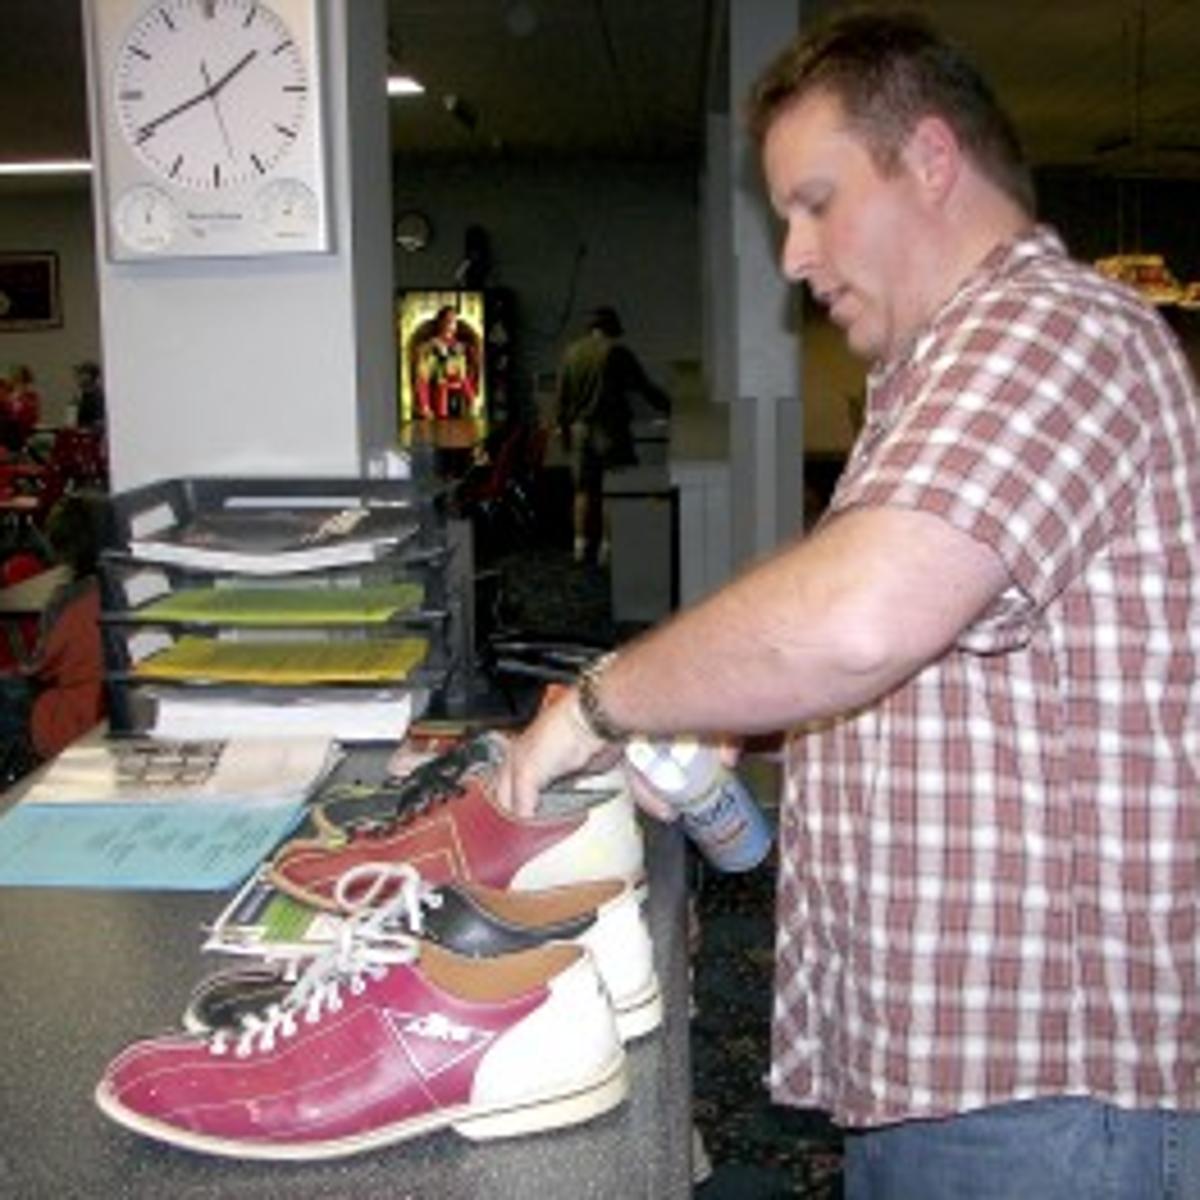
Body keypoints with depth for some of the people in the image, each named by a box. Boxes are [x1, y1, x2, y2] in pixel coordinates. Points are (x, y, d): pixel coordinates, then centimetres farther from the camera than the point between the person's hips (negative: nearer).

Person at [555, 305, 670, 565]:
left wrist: (564, 429, 18)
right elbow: (644, 386, -4)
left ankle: (582, 546, 7)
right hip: (610, 428, -5)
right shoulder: (617, 351, -7)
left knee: (584, 490, 9)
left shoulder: (570, 353, 8)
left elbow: (562, 397, 10)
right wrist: (668, 407, 7)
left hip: (580, 429, 5)